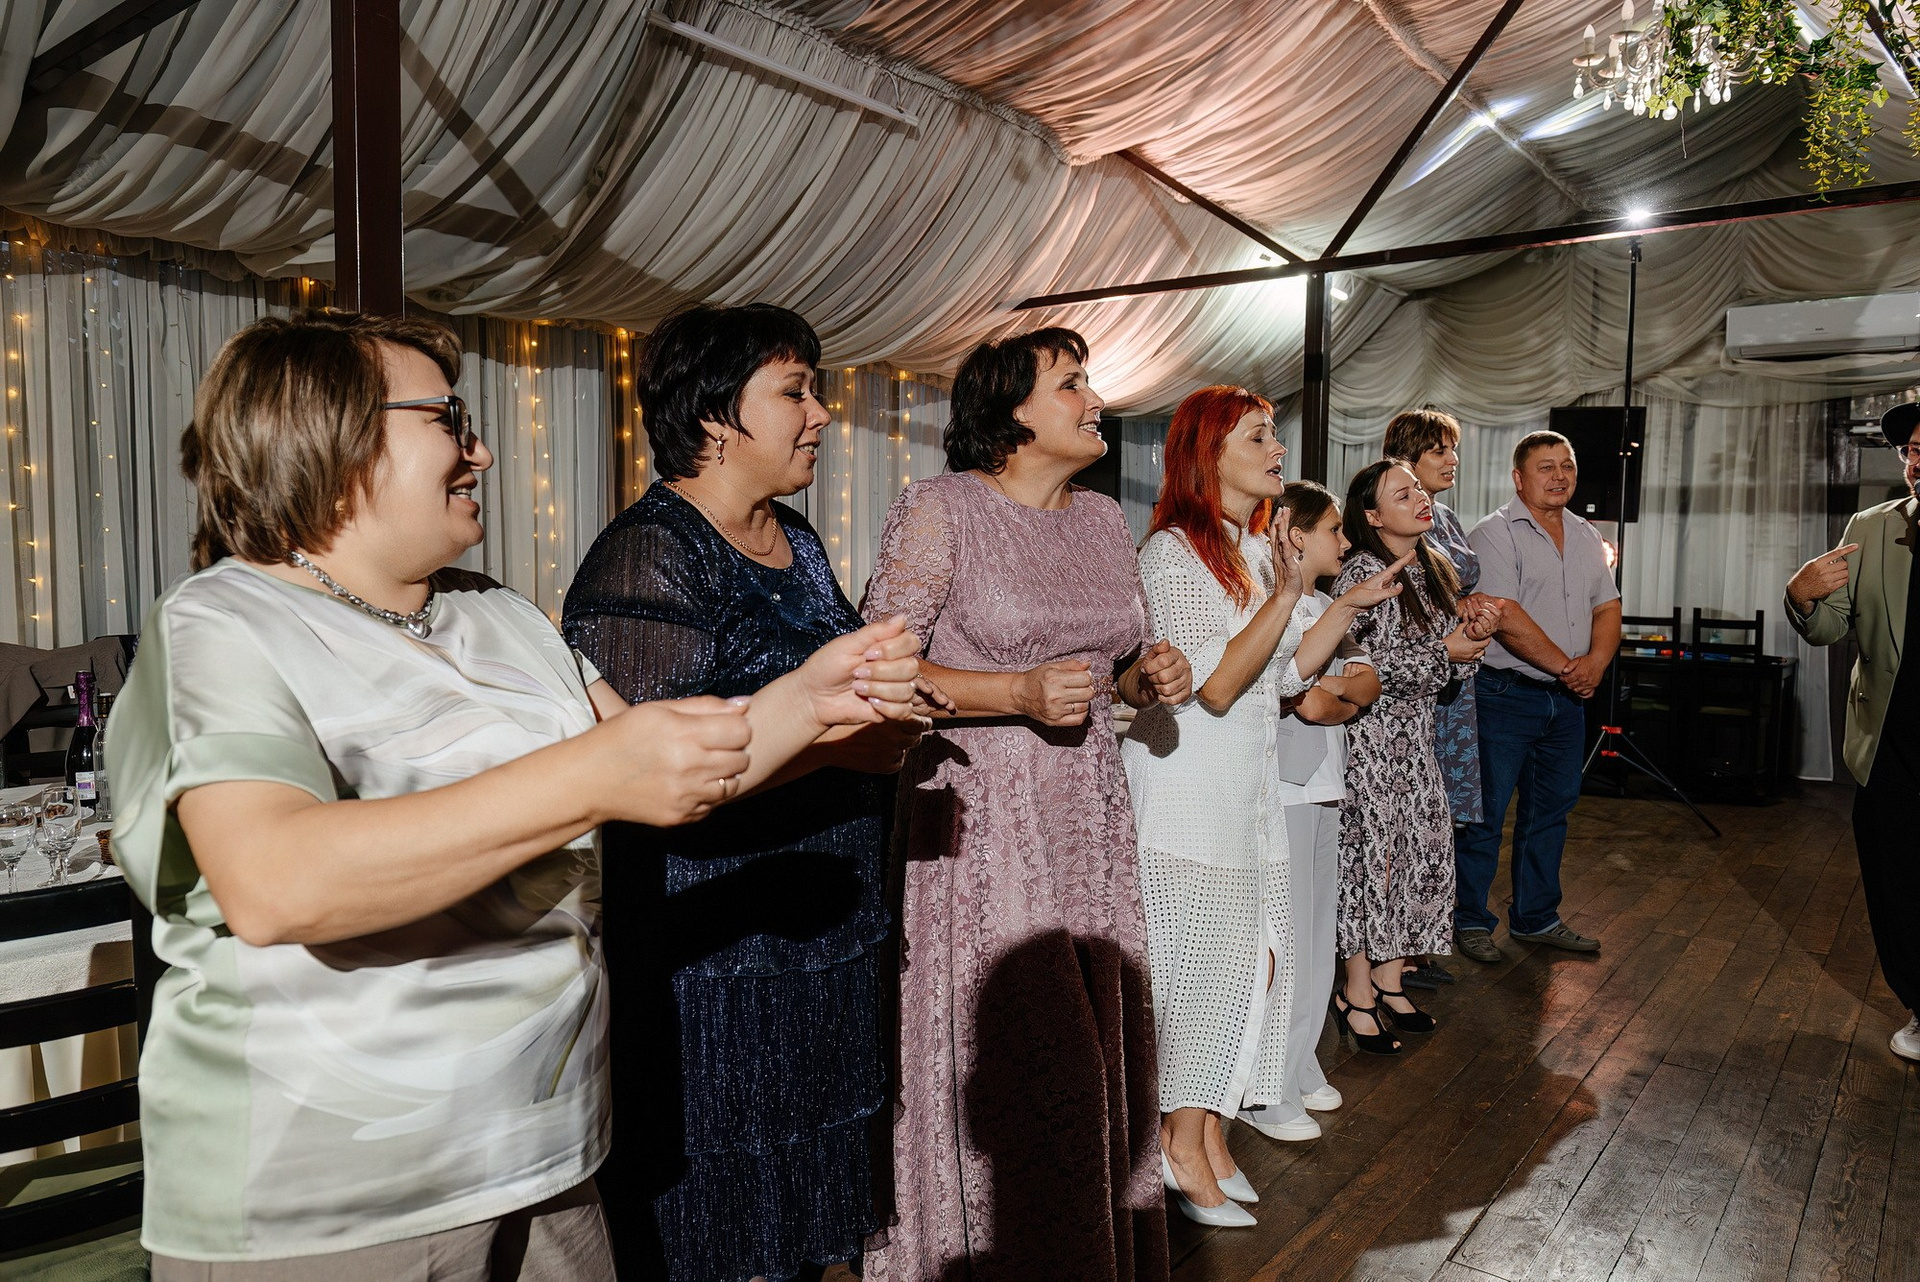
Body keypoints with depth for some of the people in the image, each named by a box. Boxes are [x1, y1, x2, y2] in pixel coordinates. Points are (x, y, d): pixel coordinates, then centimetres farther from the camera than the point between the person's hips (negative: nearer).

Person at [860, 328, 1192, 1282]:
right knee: (1006, 1065, -1)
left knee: (1096, 1047, 12)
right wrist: (1020, 693, -22)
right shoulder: (941, 509, -8)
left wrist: (1149, 677, -1)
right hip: (982, 817, -6)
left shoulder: (1103, 519, 12)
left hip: (1090, 817, 6)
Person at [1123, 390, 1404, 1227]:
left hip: (1251, 785, 9)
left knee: (1259, 957, 10)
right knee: (1209, 962, -4)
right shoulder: (1172, 554, -14)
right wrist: (1284, 596, -23)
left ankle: (1208, 1130, 24)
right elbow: (1214, 687, -20)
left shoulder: (1259, 552, 13)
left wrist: (1351, 606, 10)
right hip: (1187, 787, -9)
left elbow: (1288, 671, 16)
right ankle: (1183, 1144, 13)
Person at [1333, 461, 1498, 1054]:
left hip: (1415, 734, 8)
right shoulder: (1362, 572, -15)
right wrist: (1443, 652, -17)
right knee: (1374, 854, -3)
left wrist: (1474, 635, -7)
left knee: (1417, 850, 10)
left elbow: (1452, 661, 15)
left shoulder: (1433, 568, 10)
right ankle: (1356, 994, 9)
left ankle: (1388, 982, 24)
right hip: (1370, 733, -8)